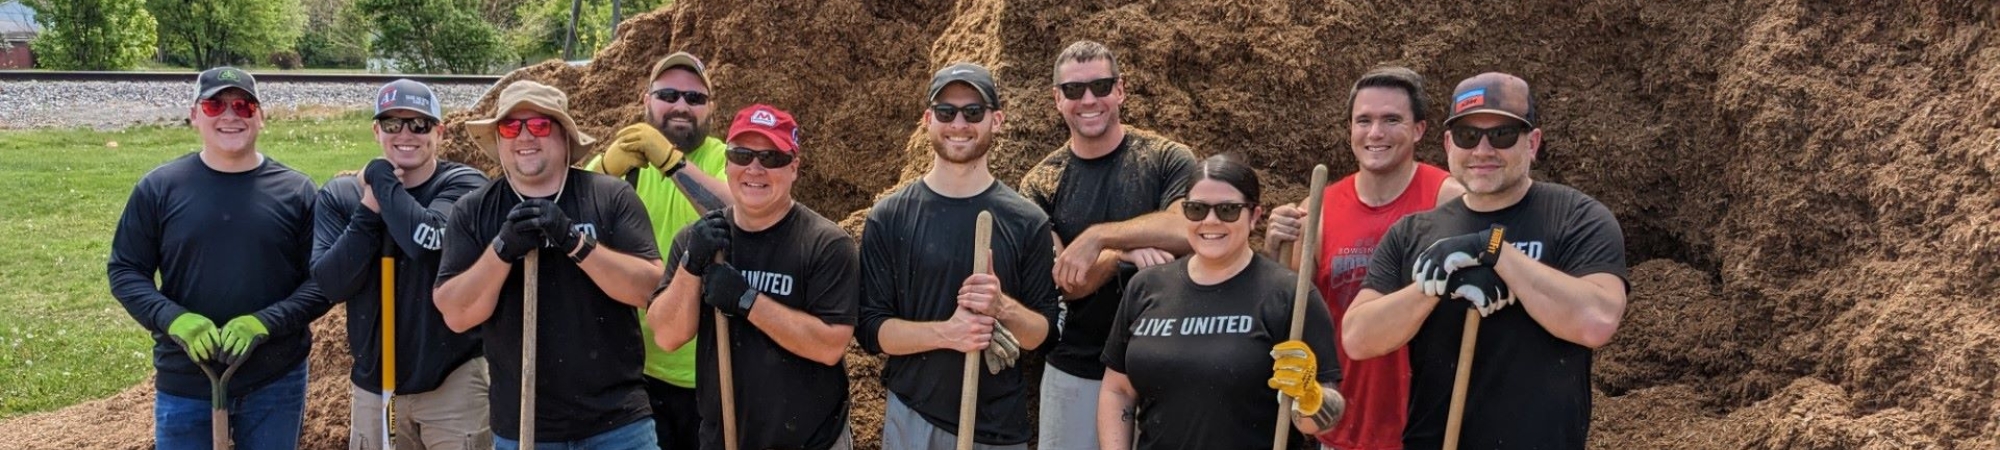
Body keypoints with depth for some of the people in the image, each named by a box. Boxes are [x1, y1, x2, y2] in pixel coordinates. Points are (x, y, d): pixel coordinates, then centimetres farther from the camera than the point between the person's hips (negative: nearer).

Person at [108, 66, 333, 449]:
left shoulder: (296, 191, -1)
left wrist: (265, 323, -18)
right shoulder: (159, 187, 0)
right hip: (184, 384, 0)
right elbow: (124, 270, 2)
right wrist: (174, 320, -16)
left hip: (276, 384, 0)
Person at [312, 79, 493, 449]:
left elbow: (426, 237, -26)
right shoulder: (340, 196, 2)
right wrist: (370, 208, -16)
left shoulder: (463, 185, -8)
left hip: (452, 379, -3)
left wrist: (382, 178, -13)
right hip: (372, 383, 3)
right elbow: (331, 283, -8)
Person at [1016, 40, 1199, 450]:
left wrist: (1098, 238, -25)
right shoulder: (1040, 185, 0)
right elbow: (1066, 282, -9)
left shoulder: (1166, 159, -4)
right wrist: (1124, 254, -25)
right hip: (1075, 373, 2)